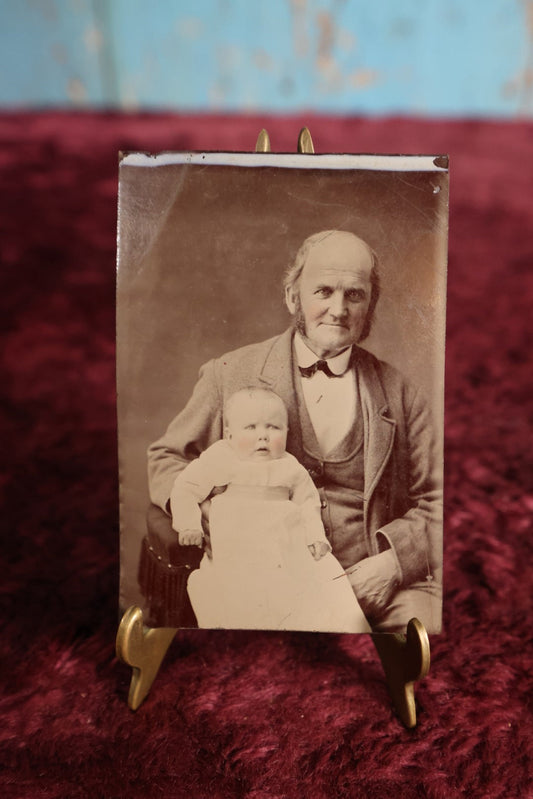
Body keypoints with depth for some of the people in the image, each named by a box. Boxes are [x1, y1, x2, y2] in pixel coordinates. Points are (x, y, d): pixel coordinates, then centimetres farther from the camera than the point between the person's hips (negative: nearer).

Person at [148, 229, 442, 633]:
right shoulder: (231, 374, 4)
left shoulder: (399, 392, 9)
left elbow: (436, 499, 12)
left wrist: (394, 559, -6)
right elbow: (165, 459, 11)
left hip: (374, 582, 2)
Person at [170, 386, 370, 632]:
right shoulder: (219, 460, 3)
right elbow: (185, 487, 6)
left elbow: (308, 503, 20)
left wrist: (316, 537, 5)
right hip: (236, 558, -2)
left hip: (291, 552, 3)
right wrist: (189, 525, -7)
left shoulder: (290, 468, 12)